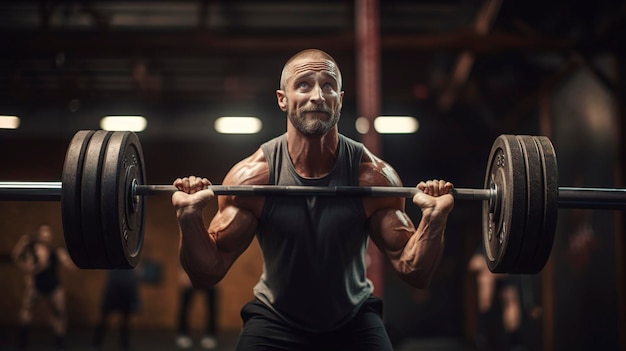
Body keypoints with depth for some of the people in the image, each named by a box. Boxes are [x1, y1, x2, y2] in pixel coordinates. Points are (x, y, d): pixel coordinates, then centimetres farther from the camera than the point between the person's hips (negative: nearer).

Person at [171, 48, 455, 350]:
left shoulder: (372, 175, -17)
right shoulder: (252, 176, -17)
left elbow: (414, 272, -14)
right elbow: (208, 273, -15)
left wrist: (433, 220, -31)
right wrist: (189, 219, -32)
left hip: (354, 323, 1)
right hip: (275, 323, 0)